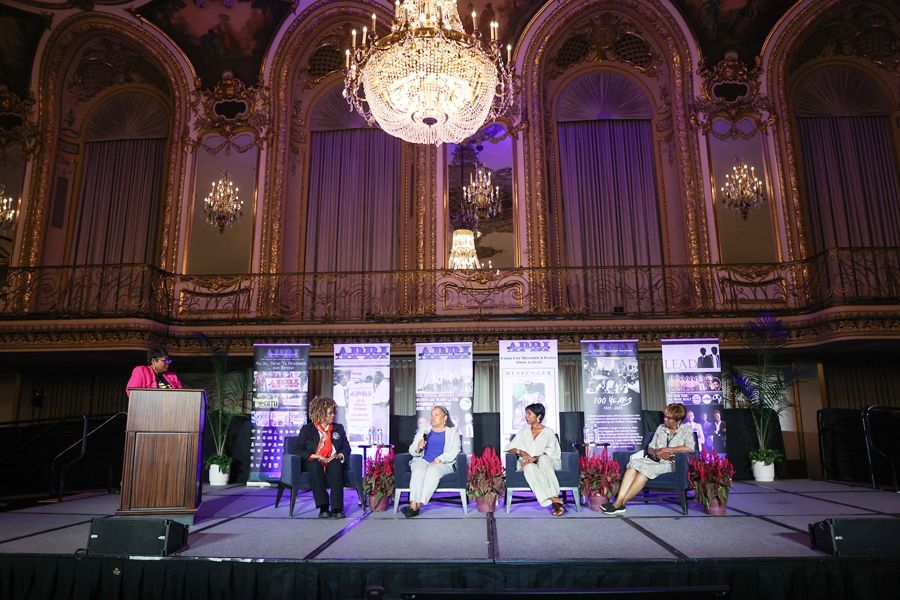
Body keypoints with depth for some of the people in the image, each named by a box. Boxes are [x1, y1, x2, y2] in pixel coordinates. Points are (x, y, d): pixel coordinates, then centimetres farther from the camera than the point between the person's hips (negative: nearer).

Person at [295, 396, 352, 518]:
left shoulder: (338, 428, 19)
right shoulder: (307, 429, 10)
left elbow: (347, 449, 14)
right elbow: (299, 450, 0)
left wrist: (339, 456, -7)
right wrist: (314, 456, -14)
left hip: (333, 463, 1)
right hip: (314, 463, -1)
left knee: (336, 465, -34)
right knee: (314, 464, -37)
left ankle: (337, 508, -39)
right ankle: (323, 507, -37)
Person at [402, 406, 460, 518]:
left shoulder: (452, 432, 12)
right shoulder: (423, 431, 21)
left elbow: (453, 452, -3)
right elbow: (411, 450, 13)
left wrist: (437, 460, -16)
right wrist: (418, 448, -11)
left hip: (443, 463, -2)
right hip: (422, 460, 2)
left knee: (433, 470, -34)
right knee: (418, 470, -31)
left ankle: (419, 504, -38)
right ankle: (413, 504, -40)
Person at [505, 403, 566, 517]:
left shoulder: (548, 432, 9)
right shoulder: (524, 431, 18)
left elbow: (551, 453, -5)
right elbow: (509, 448, 13)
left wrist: (536, 458, -21)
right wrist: (521, 452, -8)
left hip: (546, 463, -2)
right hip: (528, 463, 2)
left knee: (543, 459, -38)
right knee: (530, 468, -36)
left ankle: (554, 501, -46)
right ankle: (555, 500, -45)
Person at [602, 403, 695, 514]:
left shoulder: (686, 430, 4)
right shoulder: (661, 428, 19)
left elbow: (689, 448, -16)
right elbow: (650, 448, 16)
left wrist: (665, 449, -12)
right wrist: (657, 453, -8)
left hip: (671, 463, -5)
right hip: (655, 460, 5)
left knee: (646, 468, -33)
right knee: (634, 463, -28)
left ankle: (620, 503, -32)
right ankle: (618, 500, -39)